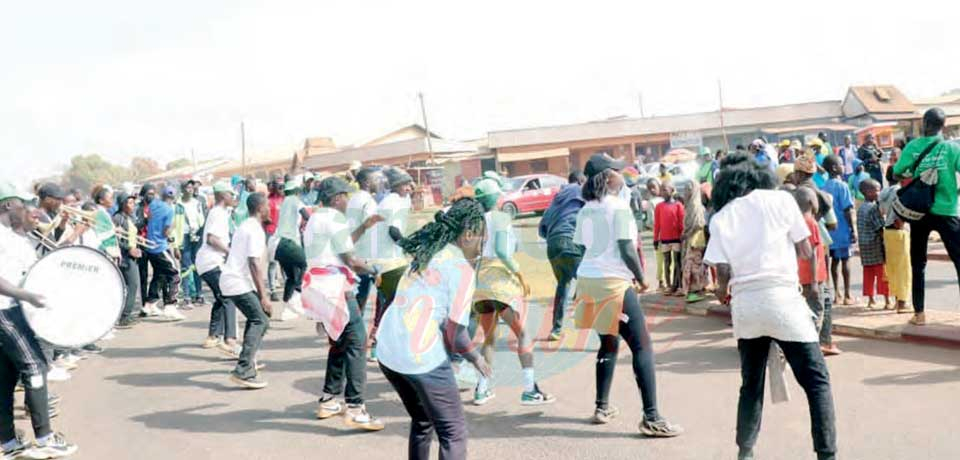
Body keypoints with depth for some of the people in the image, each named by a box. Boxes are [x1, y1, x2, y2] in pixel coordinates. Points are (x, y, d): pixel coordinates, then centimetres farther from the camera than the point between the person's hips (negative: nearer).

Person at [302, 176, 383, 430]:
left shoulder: (314, 219, 20)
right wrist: (372, 271, 1)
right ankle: (354, 408, -16)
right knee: (356, 342, -10)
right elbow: (350, 259, -13)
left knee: (340, 342, 19)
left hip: (317, 286, 10)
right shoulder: (335, 219, -10)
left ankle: (329, 400, 22)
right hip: (336, 287, -10)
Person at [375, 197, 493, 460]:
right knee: (453, 434, 4)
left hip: (387, 352, 8)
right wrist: (476, 359, 6)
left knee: (422, 423, 26)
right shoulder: (462, 270, -8)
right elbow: (456, 335, -10)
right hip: (422, 359, -8)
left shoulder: (426, 252, 13)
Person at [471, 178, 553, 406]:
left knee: (489, 338, 18)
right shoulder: (501, 217, -3)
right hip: (500, 278, -6)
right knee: (522, 334, 0)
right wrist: (520, 275, -8)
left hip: (477, 280, 6)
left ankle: (482, 389, 15)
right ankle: (530, 390, -6)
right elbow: (502, 250, -15)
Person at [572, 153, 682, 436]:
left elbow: (583, 246, 13)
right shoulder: (618, 207, -11)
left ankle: (602, 407, 26)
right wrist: (641, 279, -2)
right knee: (642, 347, -5)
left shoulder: (585, 210, 10)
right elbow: (626, 249, -16)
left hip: (587, 279, 8)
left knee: (609, 343, 21)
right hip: (613, 282, -8)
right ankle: (651, 419, -9)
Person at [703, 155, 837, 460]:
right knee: (816, 380, 5)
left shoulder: (720, 216, 9)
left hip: (744, 303, 3)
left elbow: (723, 269, 1)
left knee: (751, 385, 18)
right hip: (781, 297, -3)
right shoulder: (781, 199, 5)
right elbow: (806, 252, 5)